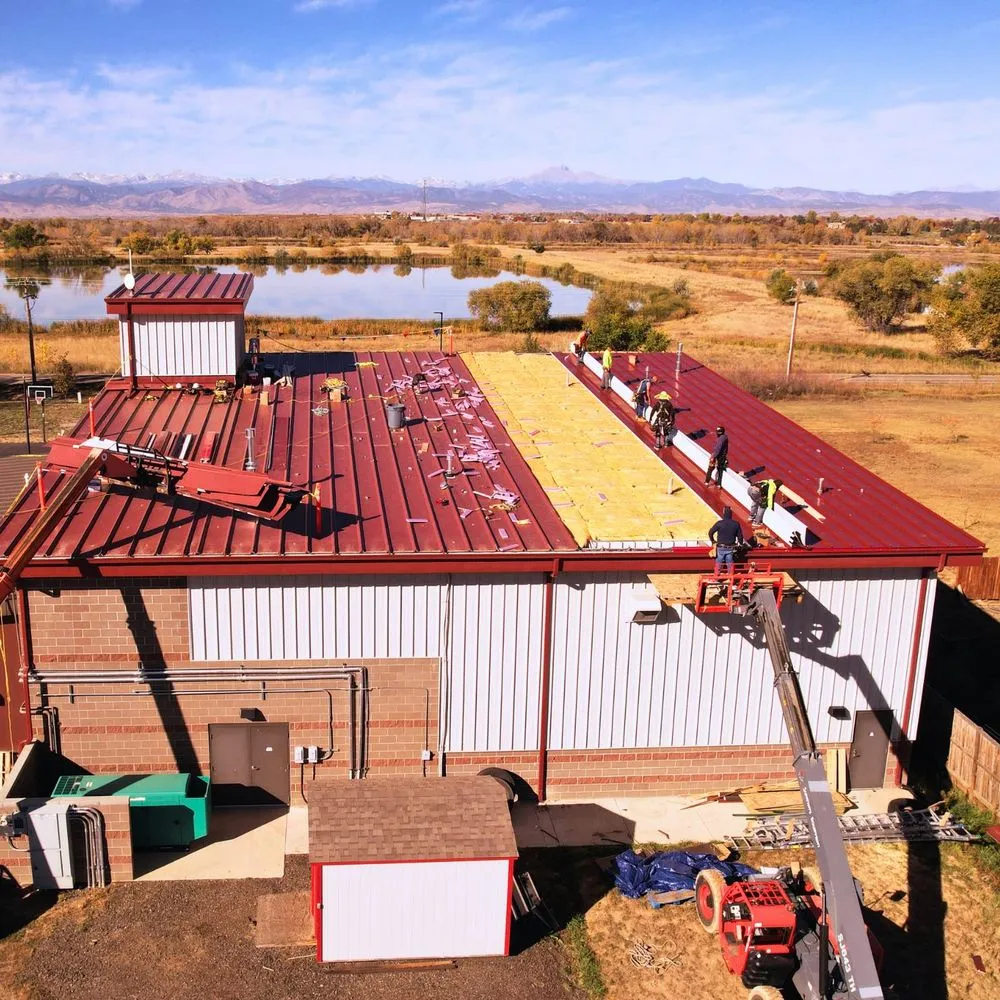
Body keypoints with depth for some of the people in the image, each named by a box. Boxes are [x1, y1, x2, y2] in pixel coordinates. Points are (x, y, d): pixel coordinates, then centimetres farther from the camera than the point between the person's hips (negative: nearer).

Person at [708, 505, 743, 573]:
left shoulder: (719, 523, -13)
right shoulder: (736, 524, -6)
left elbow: (710, 532, -7)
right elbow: (740, 535, 2)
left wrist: (713, 541, 11)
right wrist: (740, 543, 20)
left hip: (721, 548, -2)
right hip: (731, 548, 2)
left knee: (719, 563, 10)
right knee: (730, 563, 13)